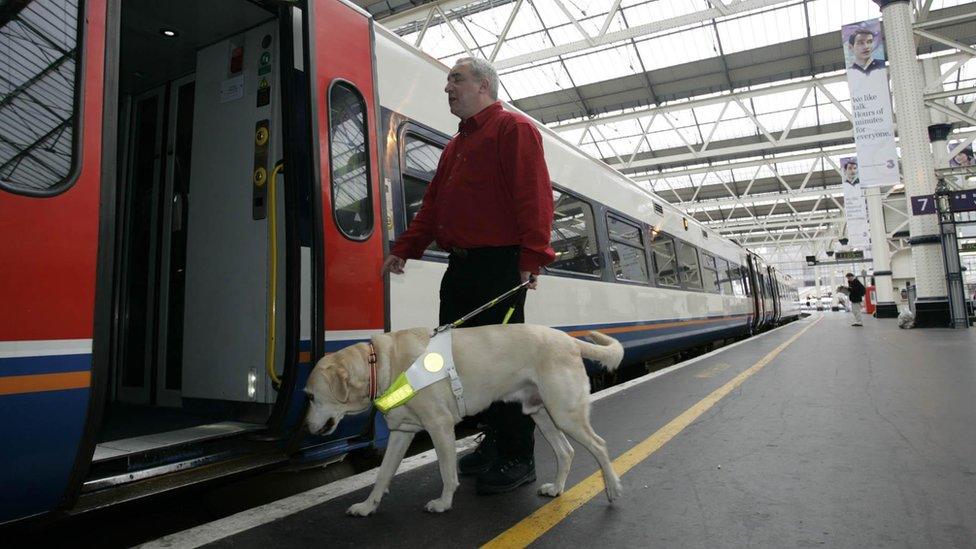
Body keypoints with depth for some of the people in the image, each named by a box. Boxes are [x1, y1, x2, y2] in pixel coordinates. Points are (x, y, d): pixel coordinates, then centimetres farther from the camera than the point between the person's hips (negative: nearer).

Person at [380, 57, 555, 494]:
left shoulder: (513, 128, -2)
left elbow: (534, 195, -14)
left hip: (499, 266, -9)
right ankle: (494, 441, 25)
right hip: (461, 267, 9)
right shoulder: (455, 146, 26)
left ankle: (518, 458, 9)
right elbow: (433, 205, 23)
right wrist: (405, 249, 15)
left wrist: (532, 256, -22)